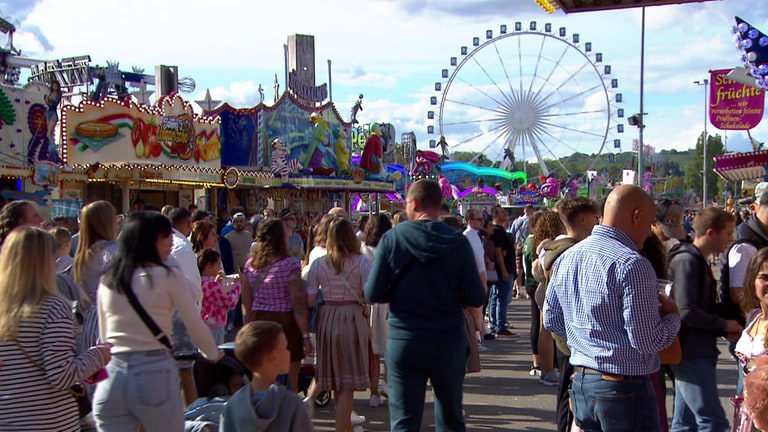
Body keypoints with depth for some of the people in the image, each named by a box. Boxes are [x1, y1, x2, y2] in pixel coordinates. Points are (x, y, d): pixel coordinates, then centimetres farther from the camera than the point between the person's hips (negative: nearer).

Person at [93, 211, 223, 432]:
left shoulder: (107, 280, 9)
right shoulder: (168, 277, -5)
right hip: (155, 373, -4)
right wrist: (213, 354, 18)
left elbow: (104, 336, 17)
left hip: (112, 373, 5)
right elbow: (196, 327, 0)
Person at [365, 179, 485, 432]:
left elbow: (374, 294, -7)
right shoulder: (458, 242, -8)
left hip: (403, 339, -1)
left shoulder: (392, 238, -8)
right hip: (449, 338, 1)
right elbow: (475, 299, -7)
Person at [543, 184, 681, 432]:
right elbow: (648, 341, -19)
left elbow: (551, 320, 13)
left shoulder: (566, 258, 6)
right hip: (625, 387, -7)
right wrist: (672, 317, -1)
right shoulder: (633, 265, -19)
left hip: (581, 381, 7)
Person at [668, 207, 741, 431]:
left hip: (697, 352, 10)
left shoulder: (698, 261, 17)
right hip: (691, 353, -10)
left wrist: (724, 328, 5)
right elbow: (687, 311, -24)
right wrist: (724, 325, -10)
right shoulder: (687, 261, -15)